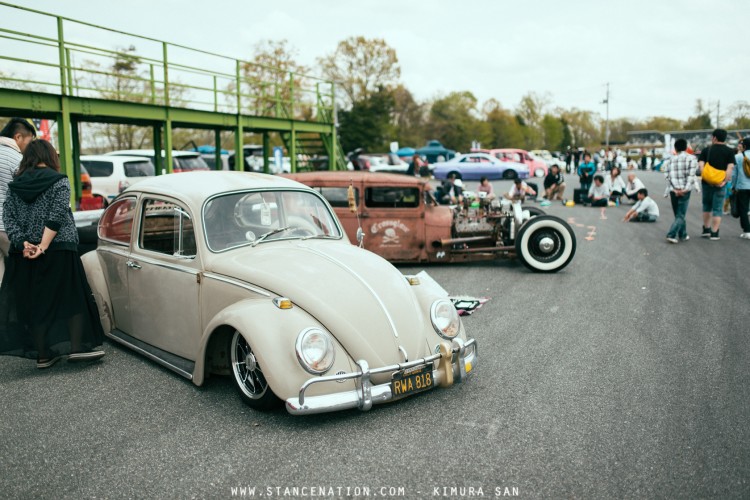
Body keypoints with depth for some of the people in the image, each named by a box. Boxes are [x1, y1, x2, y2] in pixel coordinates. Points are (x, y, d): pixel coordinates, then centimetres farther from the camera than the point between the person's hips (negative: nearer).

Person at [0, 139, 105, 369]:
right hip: (58, 251, -4)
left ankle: (43, 354, 12)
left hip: (23, 254, 5)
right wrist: (43, 246, -16)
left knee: (35, 302, 8)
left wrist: (23, 243, -7)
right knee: (73, 298, 5)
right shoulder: (59, 182, -4)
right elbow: (56, 217, -14)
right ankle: (77, 347, -1)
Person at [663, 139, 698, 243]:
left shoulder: (669, 160, 9)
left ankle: (683, 235, 24)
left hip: (673, 191, 3)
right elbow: (691, 175, -11)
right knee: (680, 215, 0)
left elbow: (667, 176, -2)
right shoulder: (691, 158, 1)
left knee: (678, 214, 16)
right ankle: (671, 235, -14)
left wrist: (675, 189, -7)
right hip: (685, 191, -3)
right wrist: (686, 188, -14)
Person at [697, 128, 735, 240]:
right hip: (720, 184, -1)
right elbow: (730, 168, -11)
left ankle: (706, 230, 23)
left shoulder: (706, 150, 1)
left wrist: (706, 177, -11)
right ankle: (714, 233, 2)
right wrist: (725, 181, -12)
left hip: (707, 182, 1)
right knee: (717, 209, 4)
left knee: (707, 206, 19)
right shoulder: (729, 151, -1)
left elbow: (700, 166, -10)